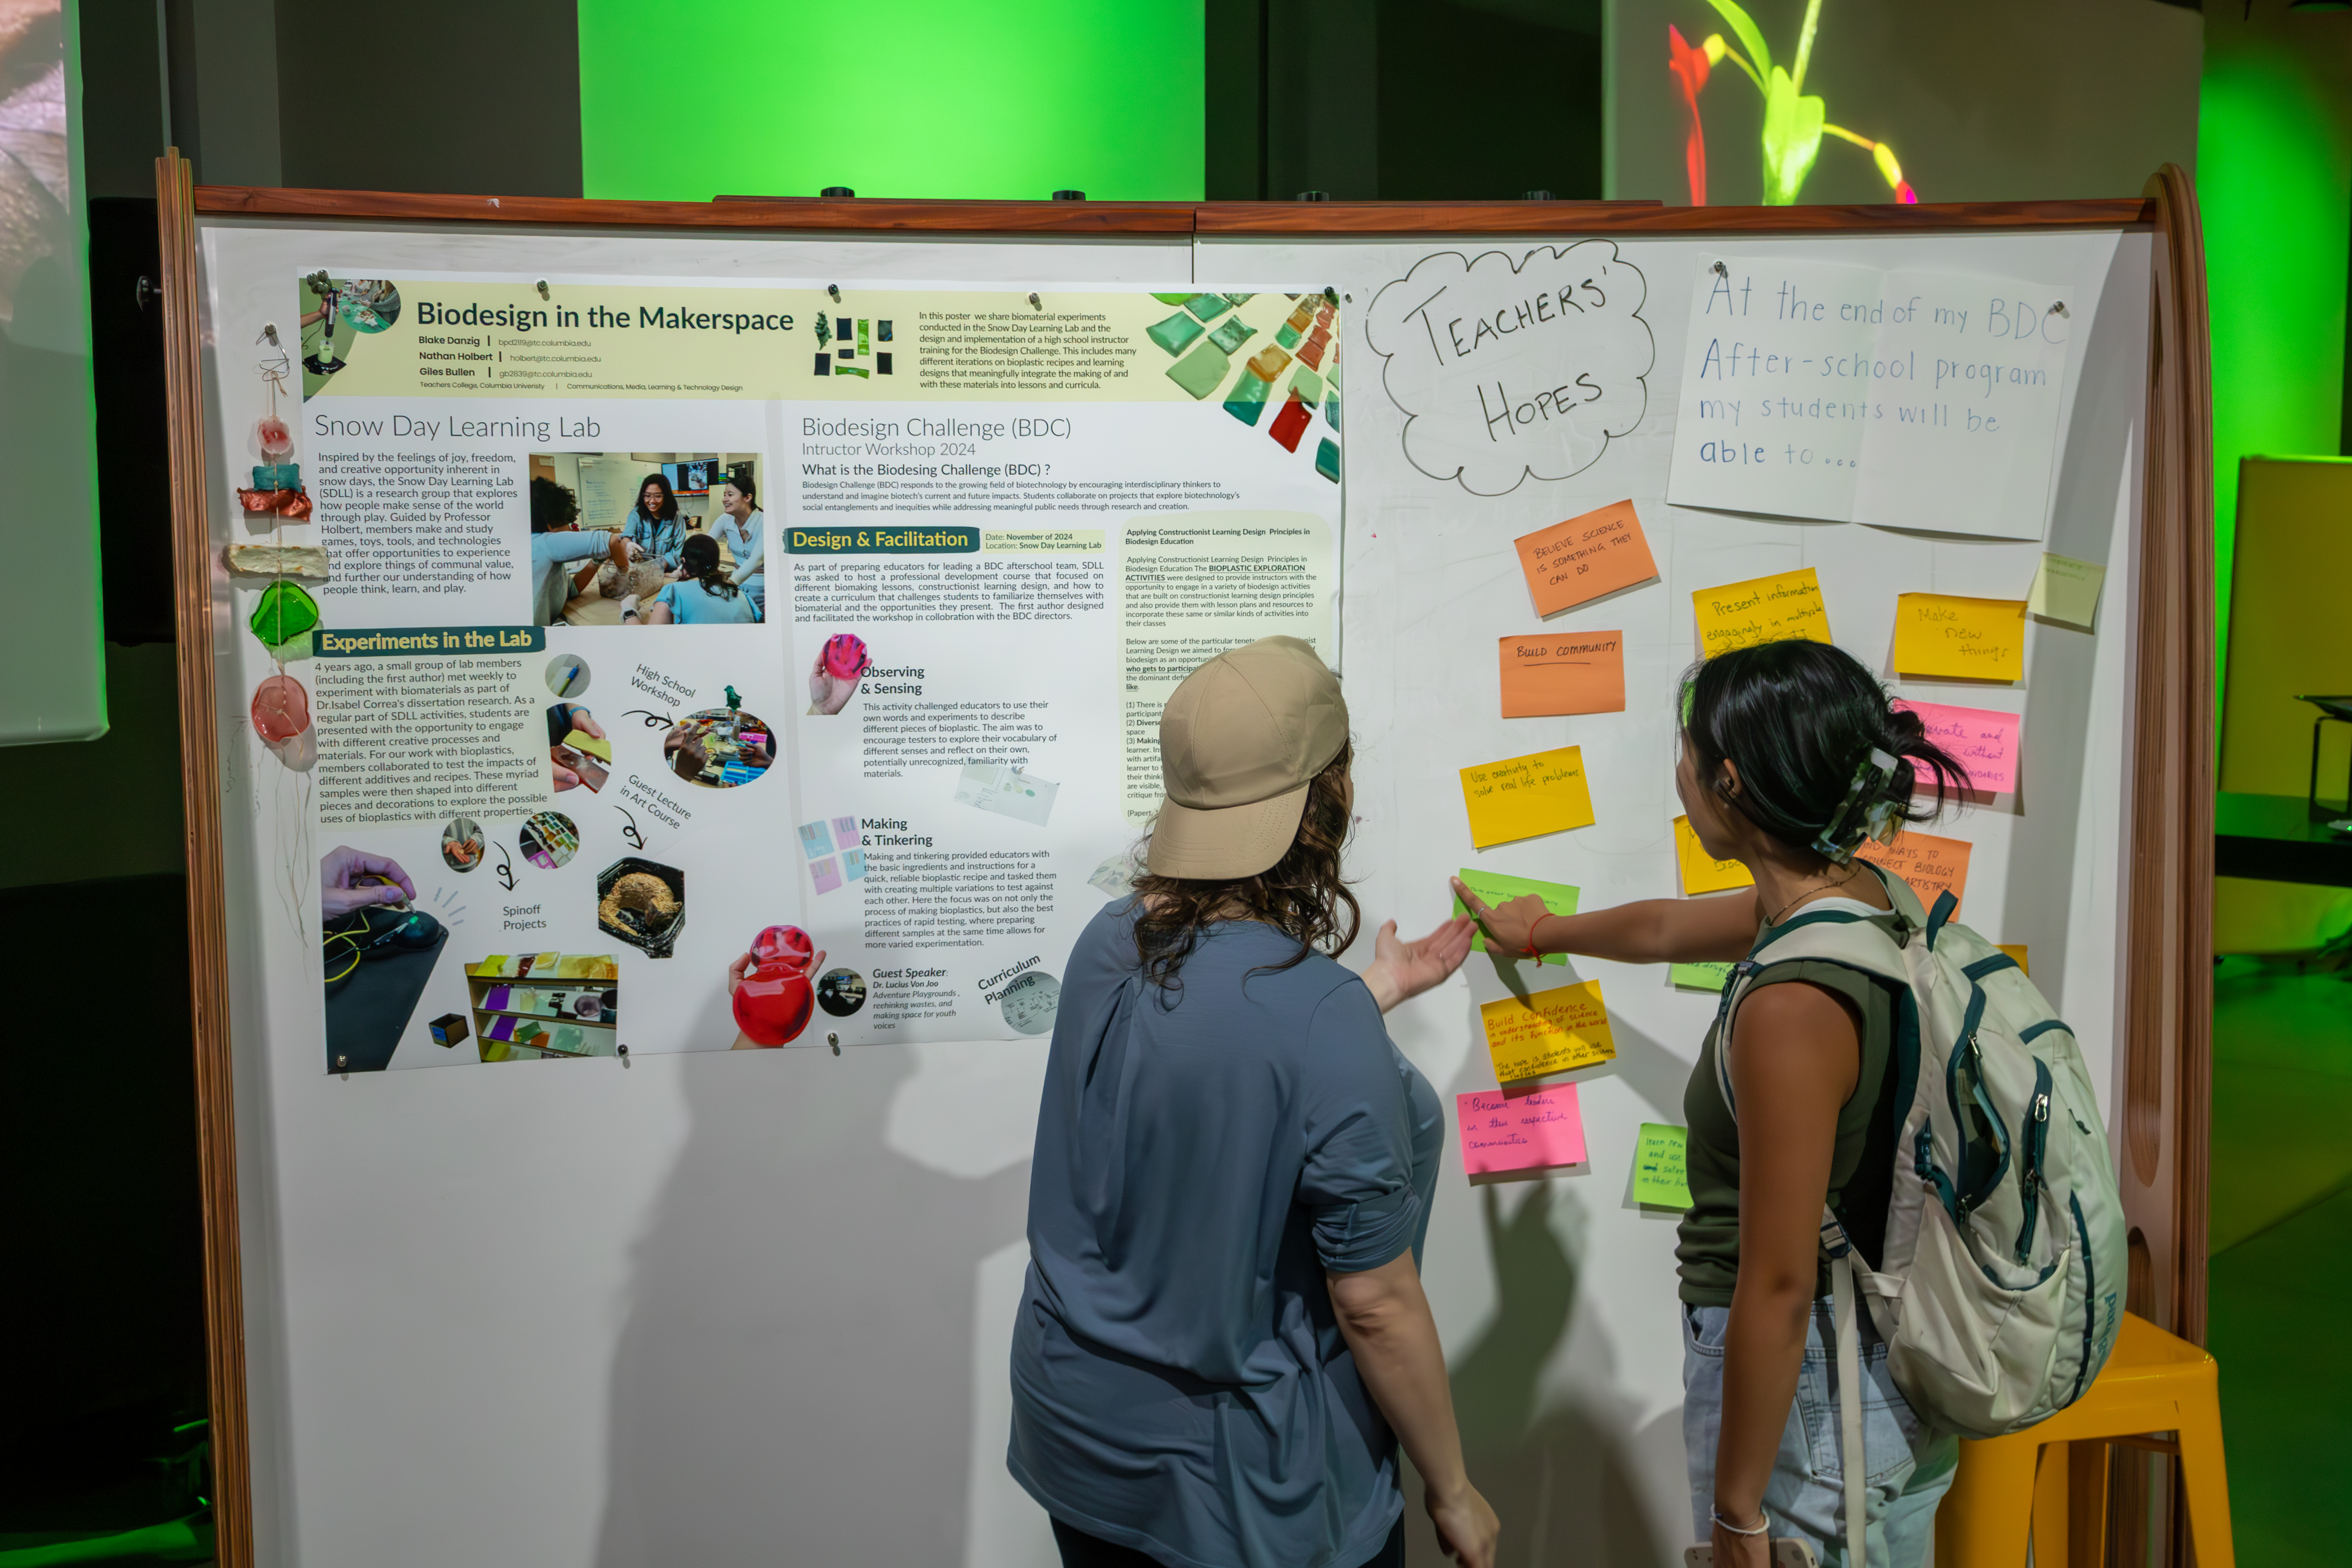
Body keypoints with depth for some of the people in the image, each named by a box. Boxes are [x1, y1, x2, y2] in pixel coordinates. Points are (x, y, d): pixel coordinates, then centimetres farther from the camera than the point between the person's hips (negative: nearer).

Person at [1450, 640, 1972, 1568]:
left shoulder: (1795, 1004, -28)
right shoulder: (1862, 900, 0)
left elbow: (1778, 1287, -24)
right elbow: (1668, 928, 21)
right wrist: (1543, 930, 38)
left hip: (1804, 1395, -9)